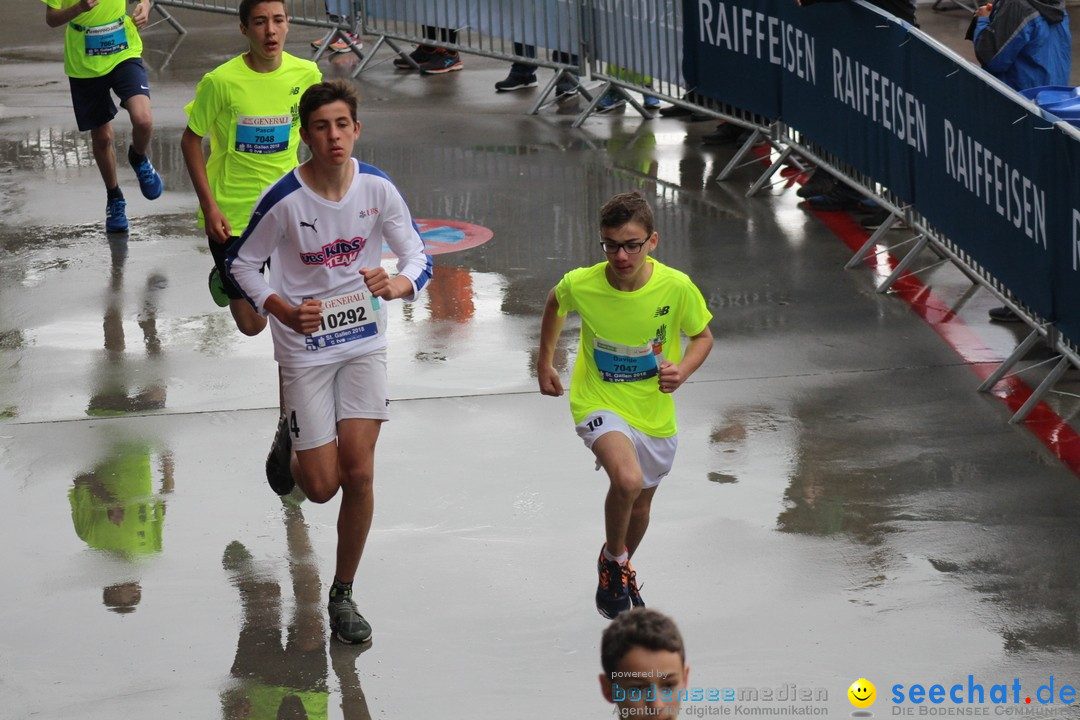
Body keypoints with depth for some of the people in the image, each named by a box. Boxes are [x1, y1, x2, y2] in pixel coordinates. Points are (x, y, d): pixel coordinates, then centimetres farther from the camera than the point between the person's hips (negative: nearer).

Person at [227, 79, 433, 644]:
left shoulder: (377, 189, -10)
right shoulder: (284, 200, -18)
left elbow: (418, 258, -3)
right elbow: (241, 264, -5)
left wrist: (396, 285, -26)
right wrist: (285, 311, -21)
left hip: (364, 343, 2)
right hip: (305, 347, -2)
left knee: (359, 473, -7)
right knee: (321, 486, 1)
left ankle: (343, 595, 10)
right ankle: (290, 441, 39)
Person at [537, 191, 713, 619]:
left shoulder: (676, 287, -19)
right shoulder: (580, 285, -19)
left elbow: (702, 337, -1)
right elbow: (555, 306, 6)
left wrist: (682, 371, -20)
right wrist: (545, 364, 11)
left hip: (655, 411, 3)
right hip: (598, 403, -3)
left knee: (640, 505, 19)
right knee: (627, 481, -30)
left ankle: (621, 571, 51)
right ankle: (612, 559, 0)